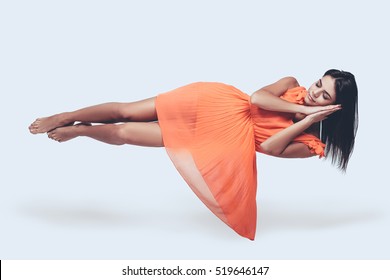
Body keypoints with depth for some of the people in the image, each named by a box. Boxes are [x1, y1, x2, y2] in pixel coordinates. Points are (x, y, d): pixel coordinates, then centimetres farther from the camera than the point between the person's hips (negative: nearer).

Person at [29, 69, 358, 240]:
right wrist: (300, 107, -14)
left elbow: (271, 146, -18)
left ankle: (79, 130, 22)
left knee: (123, 133, -6)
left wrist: (310, 117, -18)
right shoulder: (292, 84, 3)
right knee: (127, 111, -5)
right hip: (222, 104, 2)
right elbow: (257, 97, -11)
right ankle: (67, 117, 19)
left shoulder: (311, 143, -5)